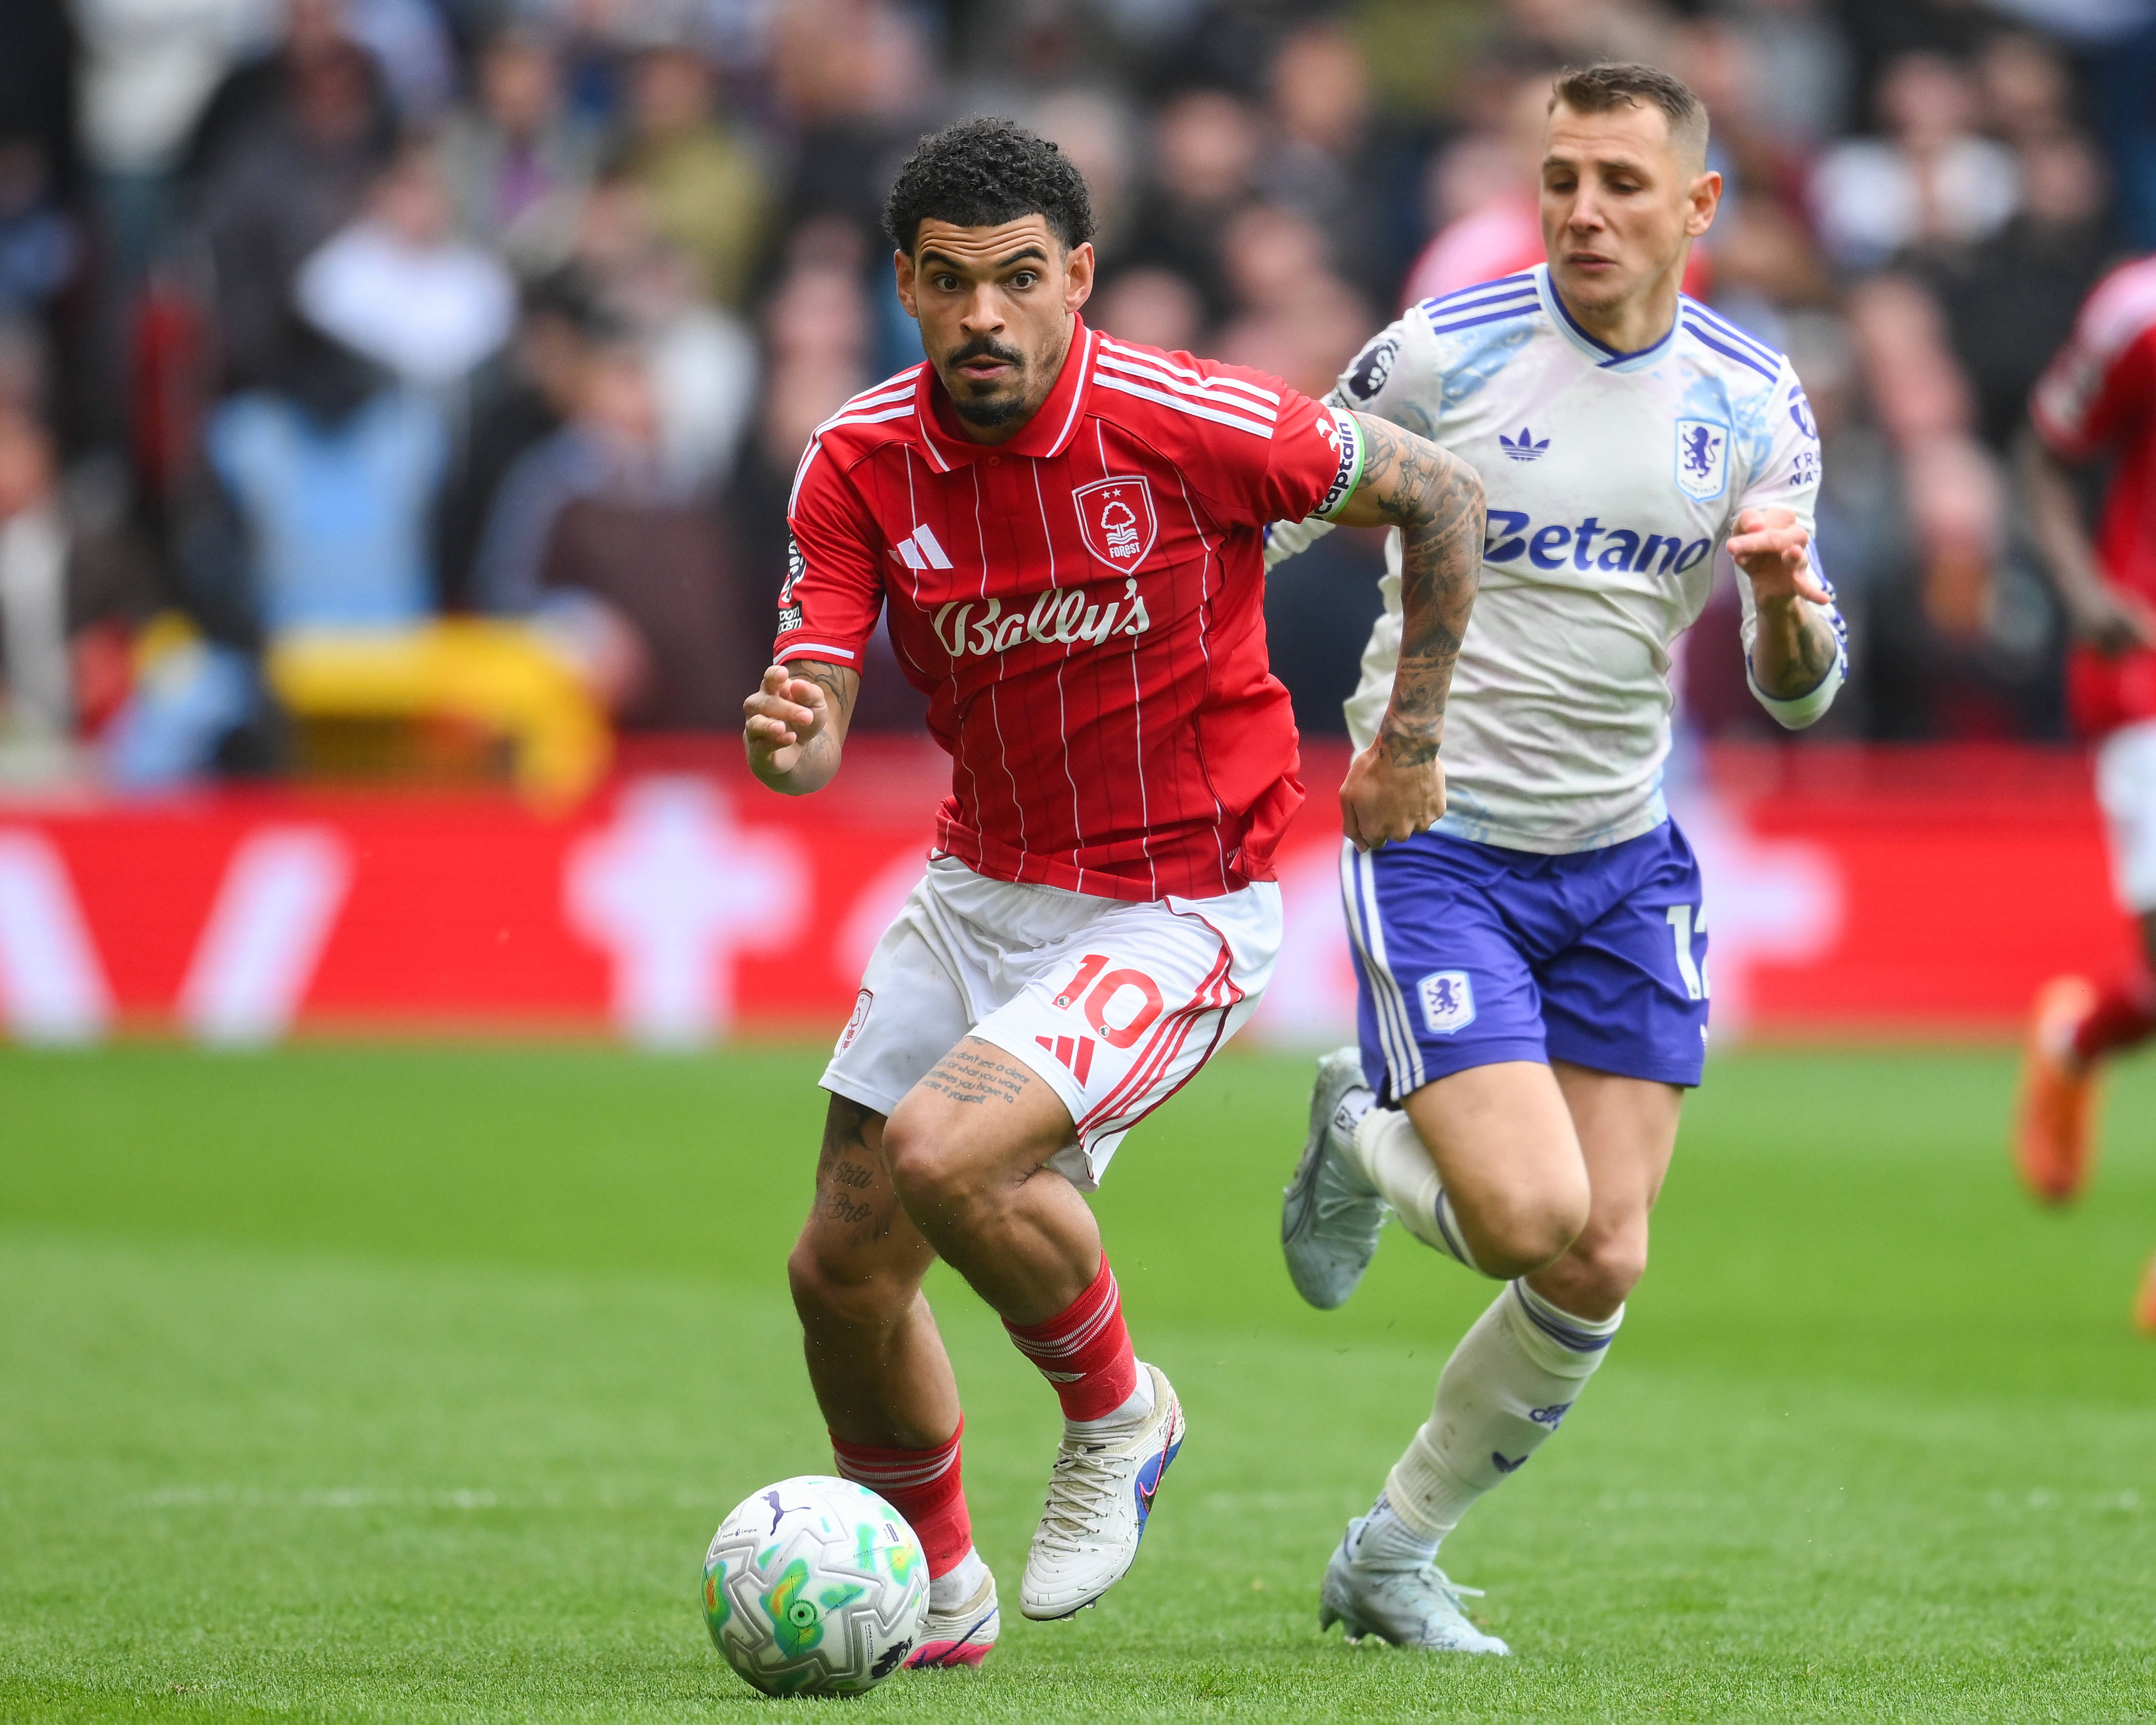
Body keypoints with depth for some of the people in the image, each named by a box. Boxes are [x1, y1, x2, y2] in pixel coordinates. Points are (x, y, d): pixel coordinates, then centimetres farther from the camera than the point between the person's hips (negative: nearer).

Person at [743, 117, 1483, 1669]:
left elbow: (1438, 494, -6)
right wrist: (786, 737, -35)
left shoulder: (1184, 423, -20)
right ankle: (937, 1595, 33)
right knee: (842, 1270, 7)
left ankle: (1117, 1413, 2)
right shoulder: (860, 464, -8)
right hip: (980, 889, 6)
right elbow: (816, 731, -11)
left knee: (941, 1151, -28)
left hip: (1179, 912, -6)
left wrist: (1412, 742, -1)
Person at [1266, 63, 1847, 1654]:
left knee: (1602, 1274, 1)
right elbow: (1254, 524, 3)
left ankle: (1391, 1557, 22)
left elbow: (1795, 694, 3)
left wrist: (1787, 604, -18)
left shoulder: (1754, 404, 0)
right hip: (1438, 848, -4)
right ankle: (1365, 1141, 18)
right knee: (1534, 1225, -18)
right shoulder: (1443, 355, -11)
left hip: (1625, 863, 4)